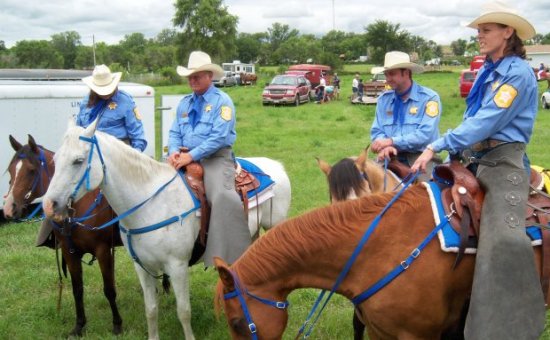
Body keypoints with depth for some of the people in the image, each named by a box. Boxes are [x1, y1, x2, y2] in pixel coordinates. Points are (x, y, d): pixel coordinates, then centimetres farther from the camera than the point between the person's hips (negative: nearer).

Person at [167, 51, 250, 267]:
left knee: (222, 196, -30)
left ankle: (231, 255, -28)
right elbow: (175, 133, 15)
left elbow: (219, 137, -15)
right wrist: (174, 151, -8)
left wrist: (192, 155, -21)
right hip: (185, 157, 7)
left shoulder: (222, 101, -5)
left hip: (215, 158, -7)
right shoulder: (184, 103, 16)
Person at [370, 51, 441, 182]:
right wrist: (384, 147, -17)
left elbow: (425, 134, -15)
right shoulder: (383, 99, 10)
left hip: (420, 159, -4)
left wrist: (392, 141, -19)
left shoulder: (429, 97, -5)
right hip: (390, 159, 4)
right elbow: (376, 131, 6)